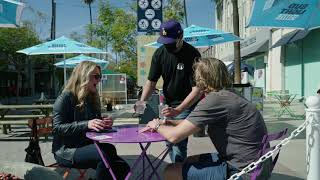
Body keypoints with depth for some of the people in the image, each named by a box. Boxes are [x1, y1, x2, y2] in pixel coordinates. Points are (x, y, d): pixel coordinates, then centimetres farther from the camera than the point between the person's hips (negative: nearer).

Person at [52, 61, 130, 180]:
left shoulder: (93, 98, 14)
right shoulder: (66, 97, -6)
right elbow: (57, 128, -15)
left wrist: (103, 124, -2)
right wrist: (86, 124, -26)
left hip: (87, 146, 6)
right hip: (66, 150, -6)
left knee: (123, 168, -17)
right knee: (106, 153, -32)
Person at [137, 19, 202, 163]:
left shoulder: (192, 54, -19)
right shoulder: (159, 53, -4)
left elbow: (197, 89, -24)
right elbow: (151, 81, -2)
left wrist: (178, 110, -34)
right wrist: (142, 102, -19)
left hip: (186, 104, -5)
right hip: (168, 103, 5)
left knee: (178, 142, -15)